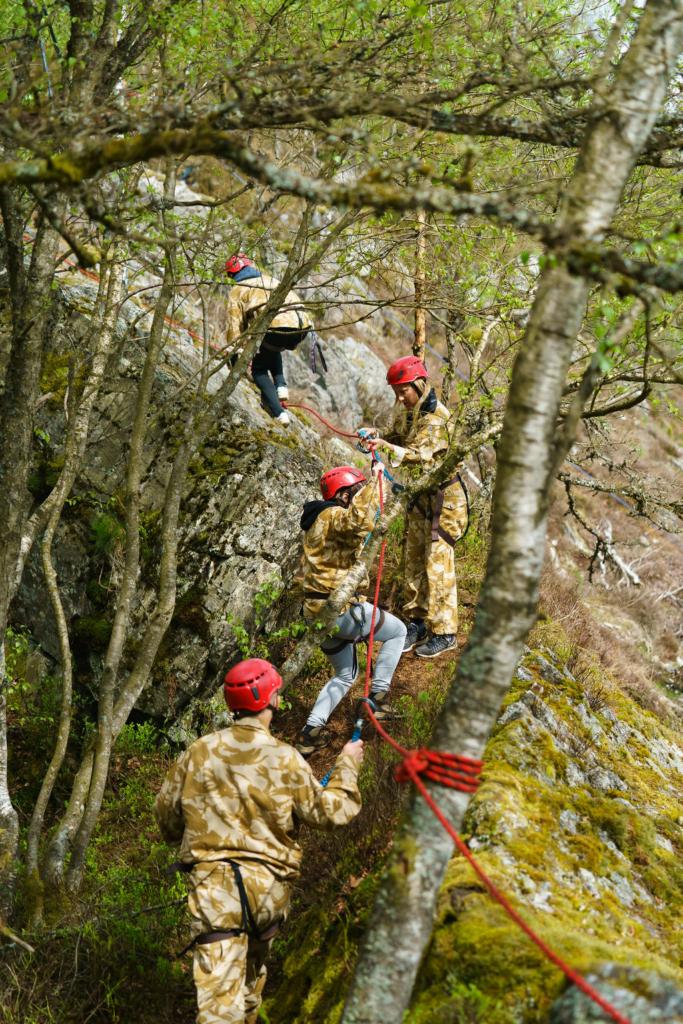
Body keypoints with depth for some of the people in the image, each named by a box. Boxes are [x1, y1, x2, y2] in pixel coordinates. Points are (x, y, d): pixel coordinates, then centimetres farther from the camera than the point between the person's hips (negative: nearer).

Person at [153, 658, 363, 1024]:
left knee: (219, 987, -7)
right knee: (252, 967, 28)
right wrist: (346, 765, 13)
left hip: (214, 883, 0)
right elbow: (331, 812, -2)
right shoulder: (285, 759, -8)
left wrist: (185, 842, 32)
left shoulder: (199, 752, -1)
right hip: (268, 887, 1)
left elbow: (166, 811, 10)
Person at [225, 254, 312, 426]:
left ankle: (279, 414, -1)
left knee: (258, 369, 15)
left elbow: (235, 327, 11)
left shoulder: (237, 291, 15)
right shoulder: (270, 280, 33)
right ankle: (281, 386, 17)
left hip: (278, 327, -6)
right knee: (273, 350, 37)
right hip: (303, 326, 6)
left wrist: (234, 358, 18)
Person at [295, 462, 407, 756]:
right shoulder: (333, 516, -14)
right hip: (341, 608, -10)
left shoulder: (318, 519, 17)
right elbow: (360, 519, -38)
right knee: (397, 630, 12)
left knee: (345, 674, 23)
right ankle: (378, 694, 7)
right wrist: (375, 480, -26)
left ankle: (310, 732, 13)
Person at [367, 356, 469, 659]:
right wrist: (377, 438, -9)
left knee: (437, 563, -6)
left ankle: (445, 633, 3)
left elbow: (421, 455, -31)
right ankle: (417, 621, 23)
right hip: (419, 494, 8)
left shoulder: (437, 417, -21)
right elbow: (398, 440, 12)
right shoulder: (406, 412, 5)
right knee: (414, 559, 12)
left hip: (443, 495, -8)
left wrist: (389, 448, -44)